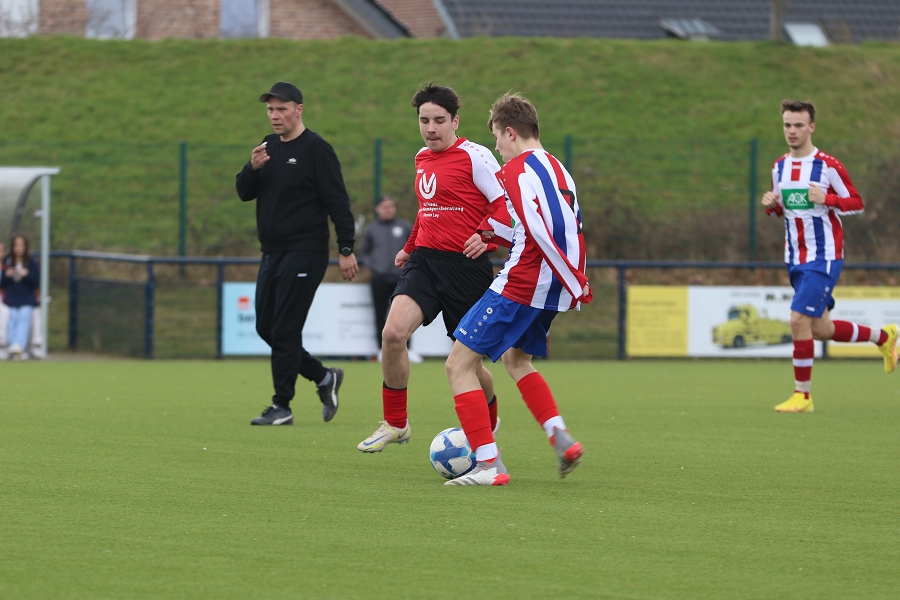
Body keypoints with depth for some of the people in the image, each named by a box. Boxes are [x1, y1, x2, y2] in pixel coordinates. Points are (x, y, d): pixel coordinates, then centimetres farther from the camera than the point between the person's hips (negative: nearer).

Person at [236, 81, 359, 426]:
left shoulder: (315, 149, -9)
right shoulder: (269, 147, 13)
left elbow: (337, 201, -12)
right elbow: (244, 193, 11)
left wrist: (346, 249, -16)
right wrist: (252, 168, -10)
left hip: (304, 253, -8)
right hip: (272, 252, 8)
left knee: (285, 330, -10)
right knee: (266, 328, 8)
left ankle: (282, 407, -4)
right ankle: (323, 378, 21)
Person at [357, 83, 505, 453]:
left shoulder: (474, 156, -8)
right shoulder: (422, 158, 14)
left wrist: (487, 237, -24)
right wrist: (410, 247, 29)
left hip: (466, 266, -5)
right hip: (425, 260, 5)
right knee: (393, 332, -18)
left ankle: (488, 422, 34)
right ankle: (395, 423, -5)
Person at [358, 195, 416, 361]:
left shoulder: (405, 226, 5)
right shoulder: (371, 230, 6)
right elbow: (364, 252, 15)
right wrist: (371, 265, 0)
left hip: (401, 278, 0)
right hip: (380, 279, 0)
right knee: (381, 316, 1)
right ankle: (382, 350, 5)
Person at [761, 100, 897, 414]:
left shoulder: (828, 166, -11)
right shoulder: (780, 167, 9)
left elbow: (856, 203, -7)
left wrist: (826, 199, -24)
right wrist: (771, 205, -3)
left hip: (824, 257, -7)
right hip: (795, 258, 7)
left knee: (799, 320, -17)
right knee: (820, 329, 11)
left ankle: (802, 395, -6)